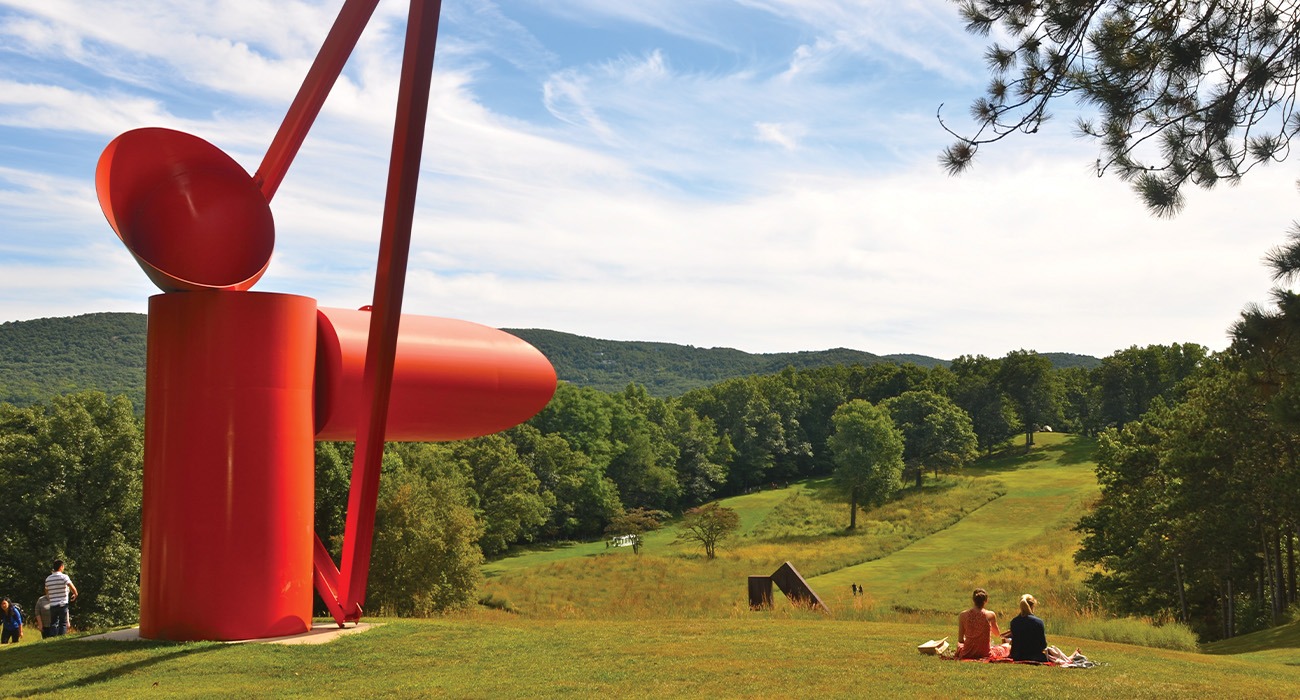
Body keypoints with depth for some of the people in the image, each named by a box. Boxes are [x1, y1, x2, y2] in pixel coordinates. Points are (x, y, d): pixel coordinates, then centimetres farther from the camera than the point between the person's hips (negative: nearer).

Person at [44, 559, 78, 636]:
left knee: (53, 624, 8)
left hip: (52, 606, 4)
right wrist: (75, 595, 3)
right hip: (62, 605, -4)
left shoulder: (48, 579, 9)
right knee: (63, 624, 2)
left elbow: (46, 593, 20)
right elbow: (73, 589, -17)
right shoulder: (64, 577, -8)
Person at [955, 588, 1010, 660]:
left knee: (959, 645, 39)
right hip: (985, 654, -1)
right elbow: (997, 634, 6)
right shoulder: (990, 615, -12)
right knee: (1007, 647, 27)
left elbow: (960, 640, -5)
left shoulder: (963, 615, -10)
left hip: (967, 654, 1)